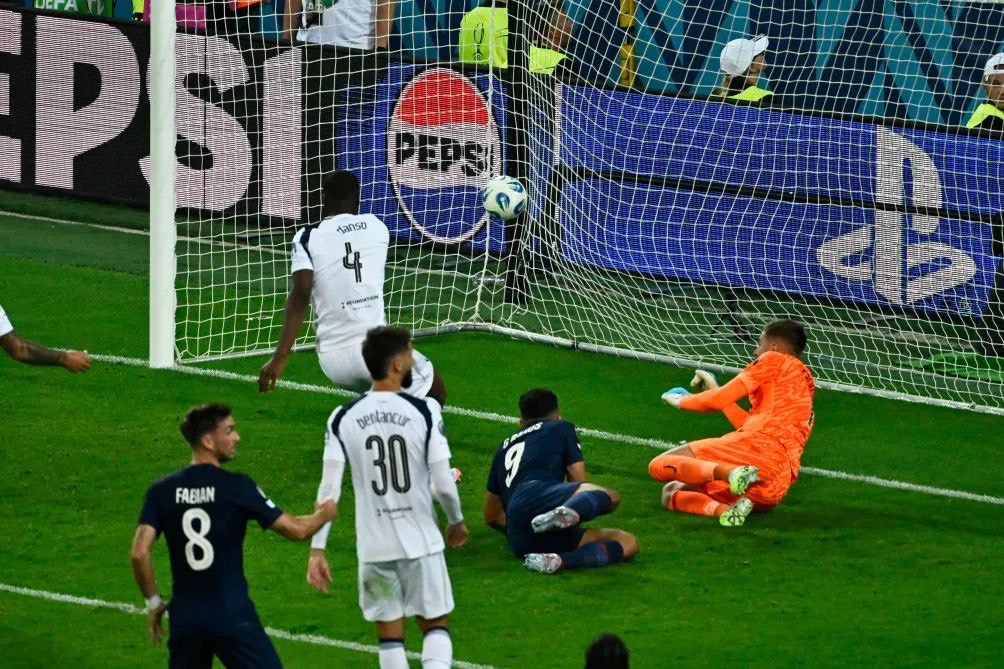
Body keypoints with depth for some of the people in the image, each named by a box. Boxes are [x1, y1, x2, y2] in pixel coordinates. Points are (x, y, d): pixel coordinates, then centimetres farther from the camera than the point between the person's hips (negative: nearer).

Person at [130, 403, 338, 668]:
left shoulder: (161, 491, 1)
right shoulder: (237, 487, -8)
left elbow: (139, 553, -6)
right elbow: (295, 530, -3)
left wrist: (153, 602, 9)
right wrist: (324, 514, 19)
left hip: (185, 616, 4)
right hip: (232, 615, -4)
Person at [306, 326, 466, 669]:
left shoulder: (343, 419, -4)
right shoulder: (424, 411, -11)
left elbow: (329, 489, -7)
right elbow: (443, 484, -10)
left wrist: (317, 550, -3)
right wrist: (457, 521, 10)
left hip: (374, 547, 2)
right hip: (421, 540, -2)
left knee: (390, 635, 13)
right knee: (435, 625, 13)